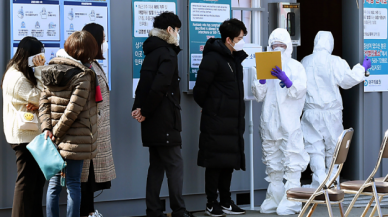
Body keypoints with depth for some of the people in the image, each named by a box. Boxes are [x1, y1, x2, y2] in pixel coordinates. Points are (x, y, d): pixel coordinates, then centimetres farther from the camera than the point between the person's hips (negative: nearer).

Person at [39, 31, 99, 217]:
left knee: (54, 182, 13)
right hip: (75, 139, -6)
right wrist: (57, 132, -8)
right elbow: (73, 110, -16)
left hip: (55, 139, 6)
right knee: (73, 184, 1)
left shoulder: (51, 69, 7)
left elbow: (44, 100, 4)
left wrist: (47, 127, -2)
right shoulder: (83, 75, -13)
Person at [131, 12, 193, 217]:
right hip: (165, 120, -9)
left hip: (153, 120, 9)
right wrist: (145, 112, -12)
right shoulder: (168, 54, -13)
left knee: (157, 165, 10)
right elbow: (159, 87, -21)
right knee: (175, 164, -5)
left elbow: (144, 83, 12)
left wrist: (138, 108, 0)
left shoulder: (152, 52, 15)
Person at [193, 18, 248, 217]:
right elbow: (200, 89, -14)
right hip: (216, 120, -8)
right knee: (215, 161, -2)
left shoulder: (236, 58, 13)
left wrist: (238, 114, 15)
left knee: (229, 161, 11)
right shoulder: (213, 58, -14)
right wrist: (208, 107, 1)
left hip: (233, 120, 8)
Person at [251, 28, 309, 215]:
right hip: (269, 121, 4)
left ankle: (291, 201, -9)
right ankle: (274, 199, 14)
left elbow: (300, 91, -7)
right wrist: (261, 79, -7)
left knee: (292, 161, -9)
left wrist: (287, 81, -24)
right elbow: (258, 95, 12)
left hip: (290, 121, -4)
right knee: (272, 163, 8)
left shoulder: (295, 66, 6)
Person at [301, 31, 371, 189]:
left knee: (315, 148, 2)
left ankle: (319, 183, -5)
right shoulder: (335, 62, -11)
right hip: (331, 111, -2)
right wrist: (362, 68, 12)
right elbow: (349, 79, -4)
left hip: (311, 112, 2)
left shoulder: (305, 62, 1)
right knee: (333, 147, 13)